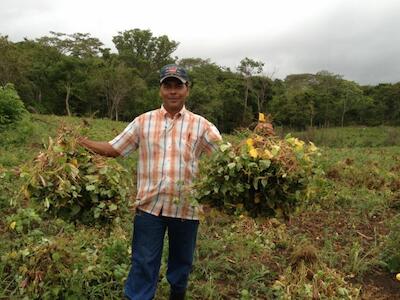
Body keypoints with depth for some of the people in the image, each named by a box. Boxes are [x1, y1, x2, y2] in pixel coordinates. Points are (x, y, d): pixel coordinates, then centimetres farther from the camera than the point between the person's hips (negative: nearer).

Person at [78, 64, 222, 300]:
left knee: (182, 261, 19)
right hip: (150, 205, 0)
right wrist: (79, 143, -7)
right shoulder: (144, 121, 4)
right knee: (144, 263, 8)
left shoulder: (201, 125, 1)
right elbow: (113, 149, 5)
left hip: (185, 207, 1)